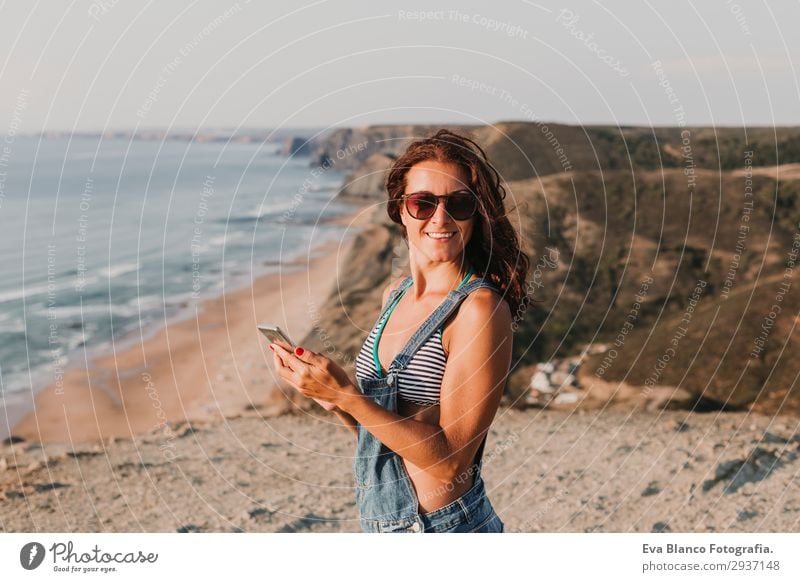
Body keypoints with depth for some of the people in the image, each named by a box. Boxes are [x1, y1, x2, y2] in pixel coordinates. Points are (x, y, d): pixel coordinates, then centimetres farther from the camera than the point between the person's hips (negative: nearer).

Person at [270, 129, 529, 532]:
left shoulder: (481, 308, -19)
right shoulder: (396, 294, 2)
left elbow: (450, 461, -22)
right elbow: (381, 432, 8)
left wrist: (345, 395, -25)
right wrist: (334, 403, -9)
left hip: (445, 525, -6)